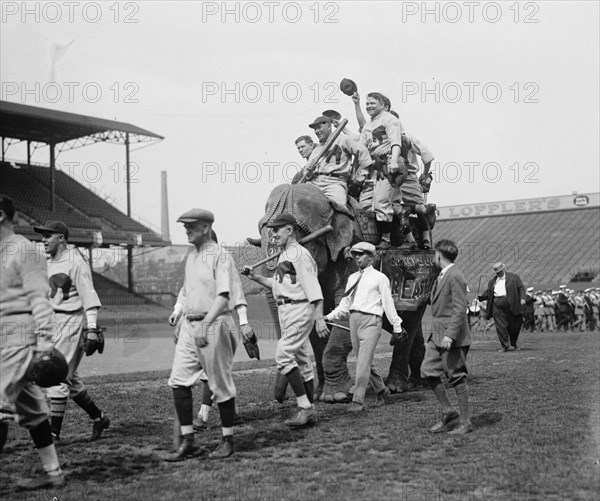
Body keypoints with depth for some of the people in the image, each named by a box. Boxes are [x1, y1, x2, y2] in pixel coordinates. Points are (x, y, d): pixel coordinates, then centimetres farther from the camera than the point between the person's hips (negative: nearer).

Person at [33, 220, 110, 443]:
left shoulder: (75, 262, -13)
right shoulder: (49, 262, 13)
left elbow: (89, 297, -18)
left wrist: (92, 329, -25)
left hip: (72, 322, -9)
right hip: (54, 323, 9)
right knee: (68, 377, 14)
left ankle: (54, 433, -1)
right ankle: (98, 418, 27)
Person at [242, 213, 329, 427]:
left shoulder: (300, 254, -12)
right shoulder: (284, 256, 18)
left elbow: (313, 288, -18)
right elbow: (276, 284, 27)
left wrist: (319, 318, -24)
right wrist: (254, 276, 17)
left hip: (299, 309, -10)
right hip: (286, 311, 10)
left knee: (284, 356, -16)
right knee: (301, 360, 10)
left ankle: (304, 407, -13)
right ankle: (308, 412, 15)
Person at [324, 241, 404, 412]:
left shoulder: (380, 278, 2)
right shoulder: (352, 278, 17)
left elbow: (388, 303, 1)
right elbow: (345, 303, 20)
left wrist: (397, 326, 1)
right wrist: (329, 317, 11)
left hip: (371, 321, -6)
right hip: (354, 320, 6)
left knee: (363, 363, -13)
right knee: (363, 362, 12)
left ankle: (358, 401, -12)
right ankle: (382, 391, 30)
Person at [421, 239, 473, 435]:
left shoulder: (455, 277, -14)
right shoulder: (442, 276, 16)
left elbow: (460, 310, -20)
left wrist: (450, 336, -25)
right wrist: (434, 334, 21)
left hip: (452, 337, -9)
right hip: (437, 335, 10)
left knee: (457, 378, -2)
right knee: (428, 371, 6)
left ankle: (465, 422, 7)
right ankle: (449, 412, 16)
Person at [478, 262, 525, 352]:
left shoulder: (514, 277, 9)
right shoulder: (492, 281, 18)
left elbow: (521, 288, 3)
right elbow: (488, 292, 16)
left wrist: (522, 298, -12)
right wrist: (480, 298, -1)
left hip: (510, 304, -2)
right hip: (497, 305, 2)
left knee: (514, 326, 4)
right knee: (500, 326, -6)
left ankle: (514, 344, 26)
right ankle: (505, 346, 0)